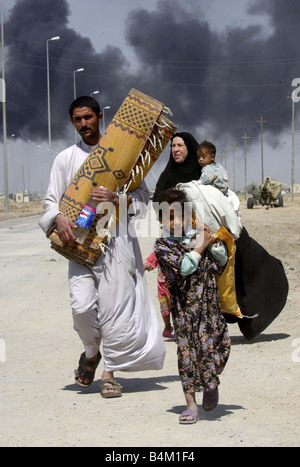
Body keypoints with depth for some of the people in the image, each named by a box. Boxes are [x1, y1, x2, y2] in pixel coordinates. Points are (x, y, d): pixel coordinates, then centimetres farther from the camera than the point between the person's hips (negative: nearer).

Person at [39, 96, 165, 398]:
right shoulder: (66, 158, 15)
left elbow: (143, 195, 4)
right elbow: (51, 199, 11)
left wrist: (116, 198, -15)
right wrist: (59, 218, -11)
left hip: (116, 240, -1)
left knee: (114, 306, -6)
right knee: (82, 305, -12)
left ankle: (109, 371, 7)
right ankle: (91, 352, 18)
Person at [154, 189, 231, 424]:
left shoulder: (197, 236, 9)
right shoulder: (163, 245, 0)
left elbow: (218, 268, 9)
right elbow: (183, 267, -16)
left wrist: (212, 243, -2)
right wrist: (200, 247, -6)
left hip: (209, 301, 3)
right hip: (184, 305, -2)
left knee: (218, 342, -2)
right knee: (187, 349, -3)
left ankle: (211, 383, 28)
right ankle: (191, 403, 3)